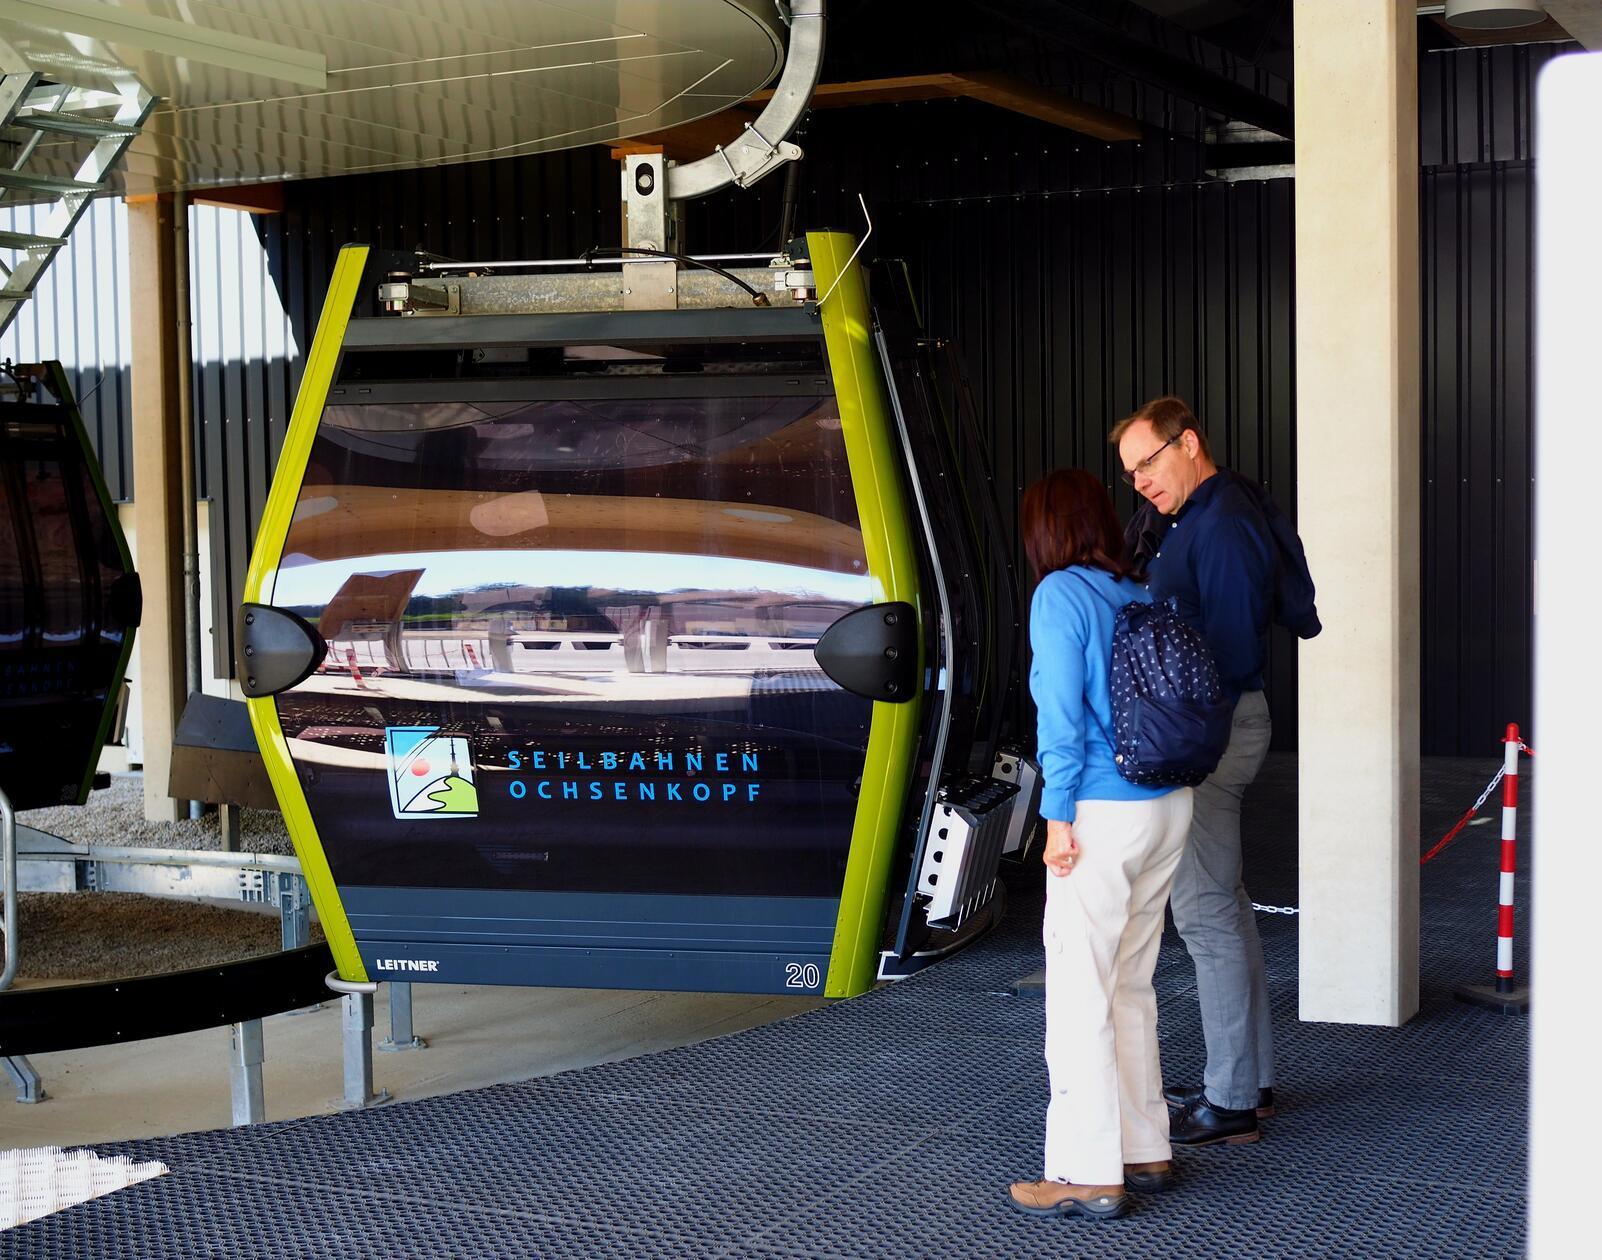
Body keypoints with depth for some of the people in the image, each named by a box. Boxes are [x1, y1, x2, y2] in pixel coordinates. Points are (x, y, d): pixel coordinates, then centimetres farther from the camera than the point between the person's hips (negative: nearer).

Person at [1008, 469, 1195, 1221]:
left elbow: (1062, 714, -14)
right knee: (1131, 987, 16)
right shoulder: (1140, 598, 10)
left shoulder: (1061, 596, -9)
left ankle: (1089, 1175, 0)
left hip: (1103, 813, -8)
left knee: (1079, 994, -2)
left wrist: (1058, 818, -11)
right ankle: (1144, 1152, 22)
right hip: (1167, 806, 8)